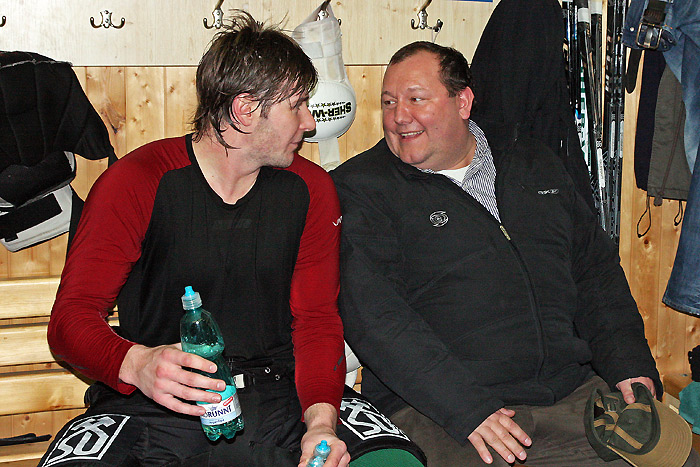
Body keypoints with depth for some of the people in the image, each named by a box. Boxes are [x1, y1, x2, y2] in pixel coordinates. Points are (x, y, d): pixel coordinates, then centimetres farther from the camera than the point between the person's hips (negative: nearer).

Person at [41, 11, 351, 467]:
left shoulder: (311, 190, 6)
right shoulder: (135, 182, -5)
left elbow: (317, 318, 5)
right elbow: (73, 315, -7)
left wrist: (321, 419, -14)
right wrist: (136, 363, -31)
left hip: (275, 397, 3)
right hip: (152, 405, -2)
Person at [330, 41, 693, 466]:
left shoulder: (535, 163, 16)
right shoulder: (364, 189, -1)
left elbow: (595, 266, 19)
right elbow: (372, 316, -12)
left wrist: (630, 364, 5)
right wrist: (465, 407, -20)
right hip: (434, 411, -4)